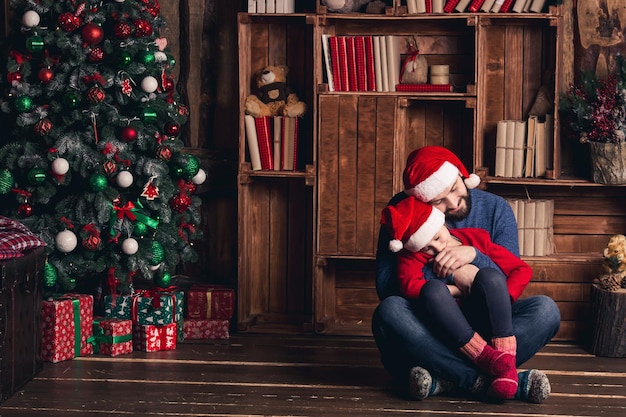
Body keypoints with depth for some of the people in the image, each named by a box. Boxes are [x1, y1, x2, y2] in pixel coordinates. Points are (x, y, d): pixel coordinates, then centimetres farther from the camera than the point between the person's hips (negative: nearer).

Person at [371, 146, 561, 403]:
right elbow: (385, 285, -11)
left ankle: (444, 379, -31)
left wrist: (474, 255, -24)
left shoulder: (495, 209, 0)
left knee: (545, 309, -24)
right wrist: (449, 276, -22)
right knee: (389, 312, -35)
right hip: (424, 331, -1)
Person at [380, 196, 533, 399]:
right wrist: (461, 291, -13)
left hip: (482, 324, 1)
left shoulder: (476, 238, 11)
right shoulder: (413, 254, 7)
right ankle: (488, 361, -41)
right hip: (446, 333, -1)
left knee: (489, 276, -24)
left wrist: (500, 298, -10)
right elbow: (410, 286, -15)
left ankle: (506, 361, -37)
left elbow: (522, 270, 7)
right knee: (433, 289, -28)